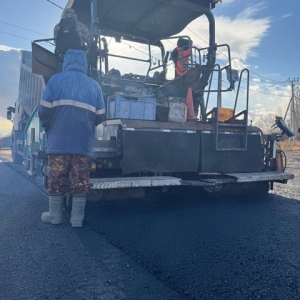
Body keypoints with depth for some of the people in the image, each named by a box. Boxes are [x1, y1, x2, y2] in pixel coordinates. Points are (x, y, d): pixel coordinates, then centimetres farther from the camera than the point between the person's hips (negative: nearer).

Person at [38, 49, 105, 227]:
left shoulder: (56, 80, 1)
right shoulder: (94, 85, 7)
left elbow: (44, 110, -4)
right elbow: (100, 116, 5)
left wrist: (49, 129, 15)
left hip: (59, 141, -1)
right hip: (84, 142, 1)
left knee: (57, 178, 10)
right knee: (80, 180, 6)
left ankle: (55, 215, 19)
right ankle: (77, 218, 11)